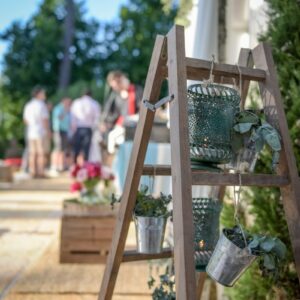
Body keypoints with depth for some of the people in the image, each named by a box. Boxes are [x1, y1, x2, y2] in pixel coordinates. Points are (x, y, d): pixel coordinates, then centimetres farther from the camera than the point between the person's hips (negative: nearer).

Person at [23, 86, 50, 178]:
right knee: (41, 152, -3)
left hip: (30, 132, 6)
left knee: (32, 153, 7)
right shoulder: (41, 105, -10)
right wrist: (48, 131, -6)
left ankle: (33, 172, 8)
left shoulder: (28, 105, 11)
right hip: (40, 132, -6)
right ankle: (41, 172, -3)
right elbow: (45, 120, -14)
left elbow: (25, 119, 14)